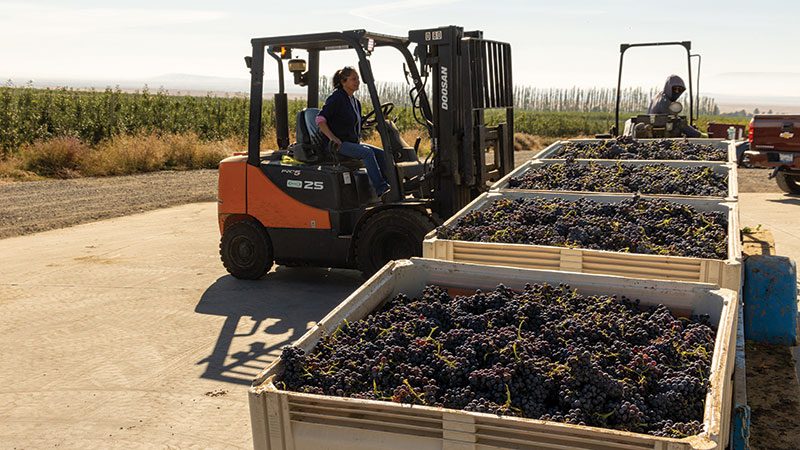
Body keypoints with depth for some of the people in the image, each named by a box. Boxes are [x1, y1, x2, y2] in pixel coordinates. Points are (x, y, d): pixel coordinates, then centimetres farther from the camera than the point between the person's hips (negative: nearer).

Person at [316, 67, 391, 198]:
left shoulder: (356, 102, 17)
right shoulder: (336, 98, -8)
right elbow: (320, 119, -15)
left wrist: (358, 140, 15)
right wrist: (332, 138, -24)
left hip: (352, 143, 8)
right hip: (337, 145, -8)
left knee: (380, 153, -10)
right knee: (367, 152, -29)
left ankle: (389, 184, -17)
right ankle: (381, 189, -34)